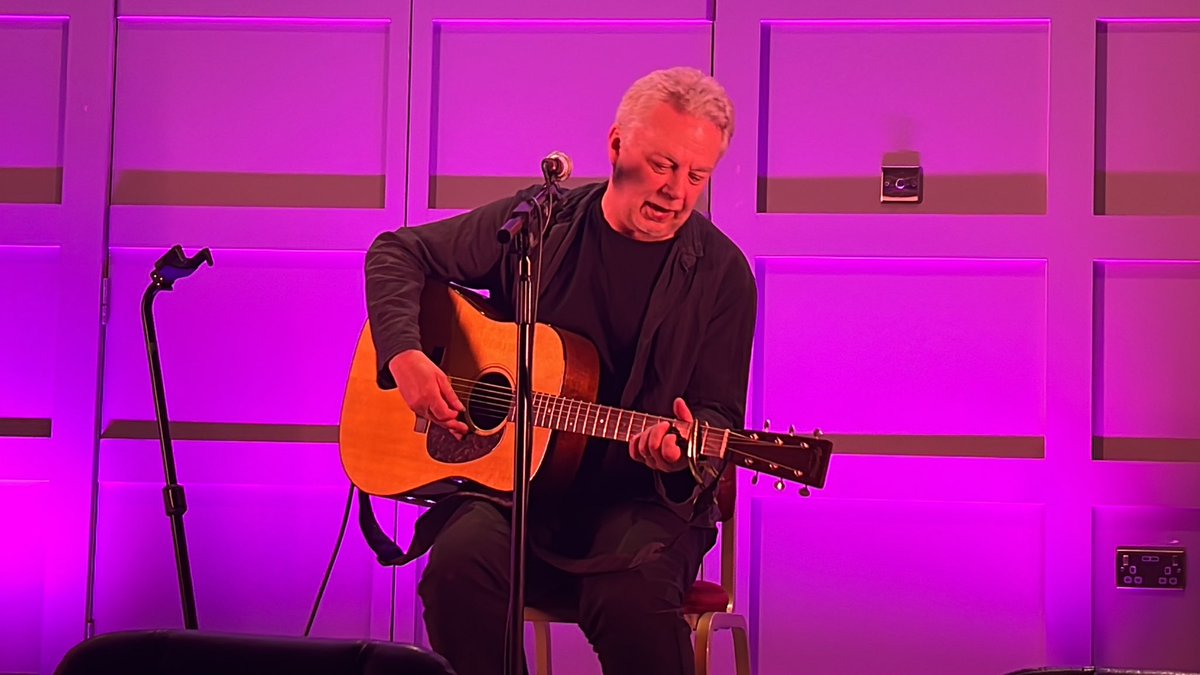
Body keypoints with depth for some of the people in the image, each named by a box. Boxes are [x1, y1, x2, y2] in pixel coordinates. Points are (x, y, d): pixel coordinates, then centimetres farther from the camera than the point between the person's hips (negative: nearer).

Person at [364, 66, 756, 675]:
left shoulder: (721, 275, -1)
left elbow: (720, 414, 1)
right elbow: (398, 253, 11)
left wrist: (685, 449, -23)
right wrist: (404, 354, -7)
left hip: (641, 497, -2)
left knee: (632, 591, -35)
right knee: (459, 561, -31)